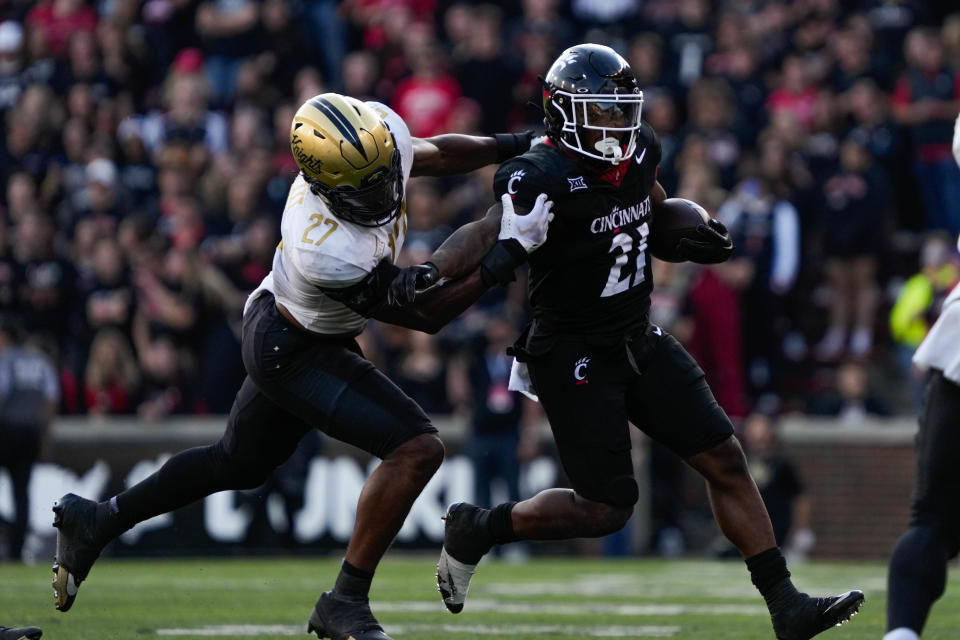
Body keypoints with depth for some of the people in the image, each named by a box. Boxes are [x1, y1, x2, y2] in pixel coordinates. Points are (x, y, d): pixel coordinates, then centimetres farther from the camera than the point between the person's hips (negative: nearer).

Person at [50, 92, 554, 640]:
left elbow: (433, 154, 6)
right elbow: (427, 316, -27)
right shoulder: (328, 253, -40)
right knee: (417, 448, -17)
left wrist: (513, 146, 1)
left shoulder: (382, 129, -22)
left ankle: (95, 520, 42)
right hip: (294, 353, -9)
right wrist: (509, 253, -31)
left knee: (239, 465, 27)